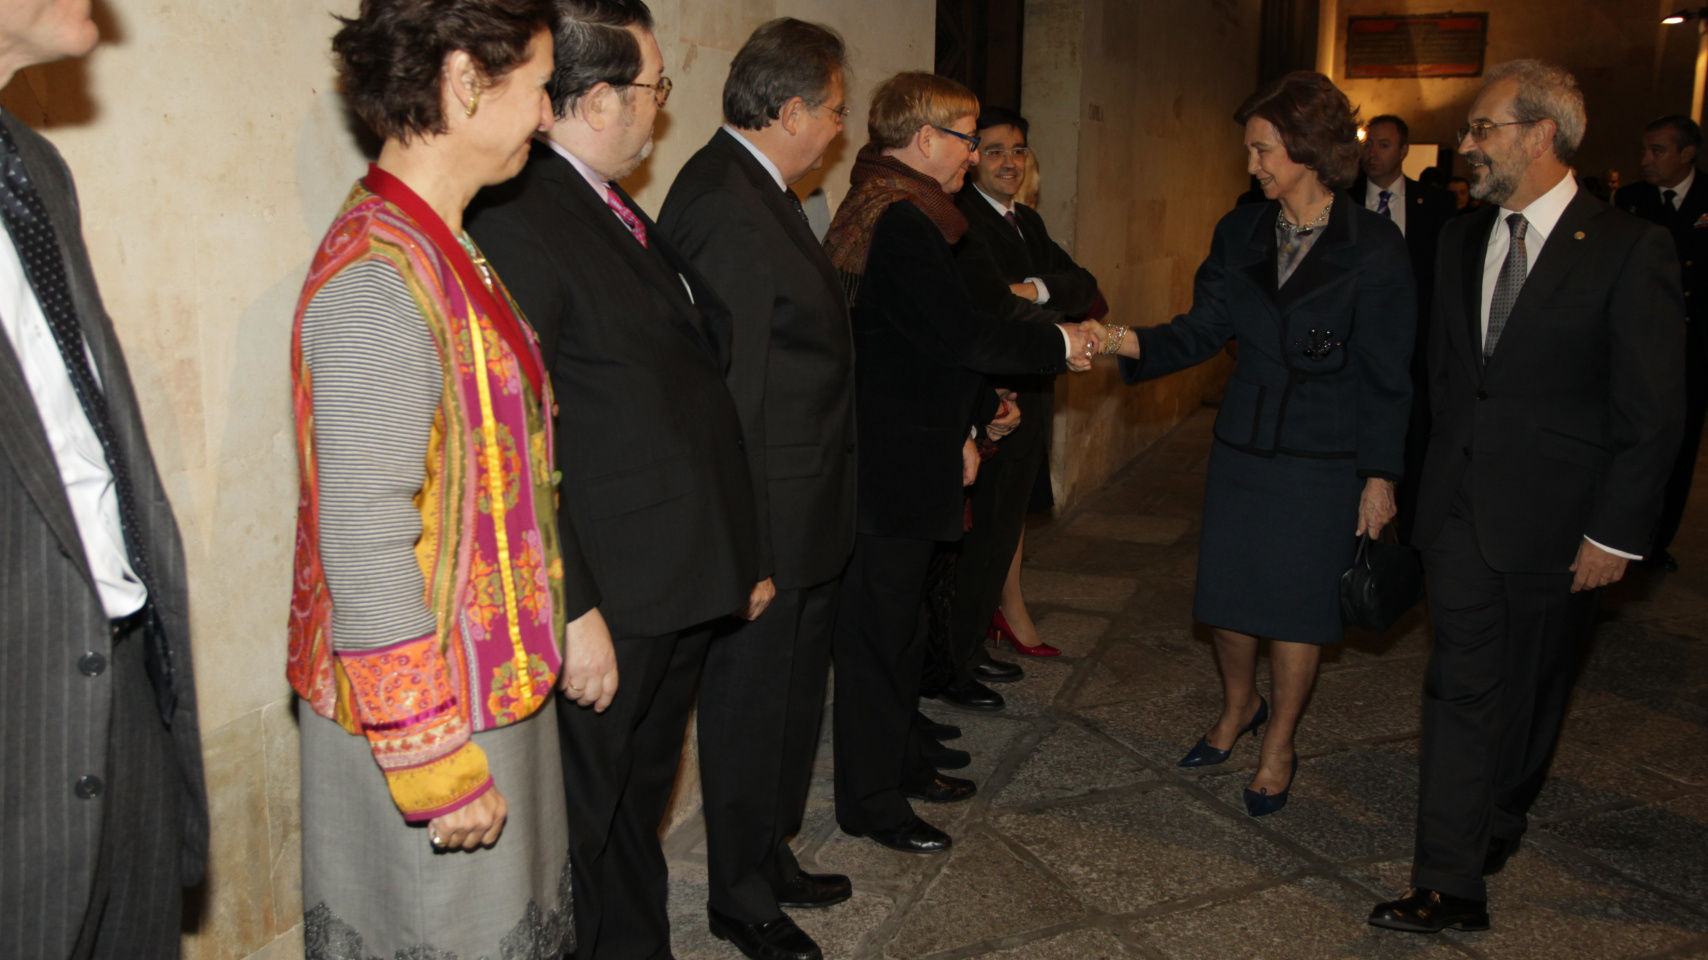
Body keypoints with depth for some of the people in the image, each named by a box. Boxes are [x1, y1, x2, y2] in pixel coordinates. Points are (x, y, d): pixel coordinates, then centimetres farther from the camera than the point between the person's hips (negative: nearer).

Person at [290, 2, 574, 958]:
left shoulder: (442, 250, 7)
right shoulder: (375, 281, -22)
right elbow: (365, 547, -24)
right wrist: (438, 766, -20)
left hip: (489, 672, 9)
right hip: (429, 705, -9)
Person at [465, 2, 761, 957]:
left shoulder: (622, 213, 13)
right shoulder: (517, 221, -18)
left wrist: (739, 554, 17)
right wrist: (572, 613, -22)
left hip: (685, 591, 9)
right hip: (611, 607, -9)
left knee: (643, 803, 25)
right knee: (590, 832, 10)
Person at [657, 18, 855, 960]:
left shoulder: (755, 191, 11)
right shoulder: (727, 208, -22)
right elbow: (728, 395, -24)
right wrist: (745, 550, -22)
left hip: (804, 519, 10)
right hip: (766, 522, -10)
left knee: (792, 696, 22)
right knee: (751, 709, 7)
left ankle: (772, 859, 41)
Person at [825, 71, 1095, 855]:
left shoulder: (891, 211, 14)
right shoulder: (900, 222, -19)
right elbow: (963, 334, -21)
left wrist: (963, 427, 18)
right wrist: (1058, 345, -8)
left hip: (903, 458, 11)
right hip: (891, 466, -11)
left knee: (896, 620, 19)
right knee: (877, 628, 0)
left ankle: (898, 766, 34)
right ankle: (870, 801, 14)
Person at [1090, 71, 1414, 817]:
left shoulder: (1374, 245, -10)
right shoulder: (1240, 232, 2)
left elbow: (1387, 371, -7)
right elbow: (1202, 329, -1)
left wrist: (1380, 475, -8)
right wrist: (1136, 345, -19)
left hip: (1324, 459, -4)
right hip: (1243, 446, 4)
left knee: (1298, 603, 7)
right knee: (1229, 592, 12)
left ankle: (1279, 745, 27)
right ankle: (1238, 706, 40)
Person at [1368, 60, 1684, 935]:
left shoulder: (1629, 249, -11)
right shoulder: (1462, 240, 6)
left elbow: (1653, 411, -11)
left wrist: (1617, 532, -13)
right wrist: (1450, 462, 10)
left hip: (1558, 519, -4)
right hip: (1462, 508, 4)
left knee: (1532, 689, 13)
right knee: (1461, 687, 4)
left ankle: (1500, 819, 36)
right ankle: (1450, 887, 14)